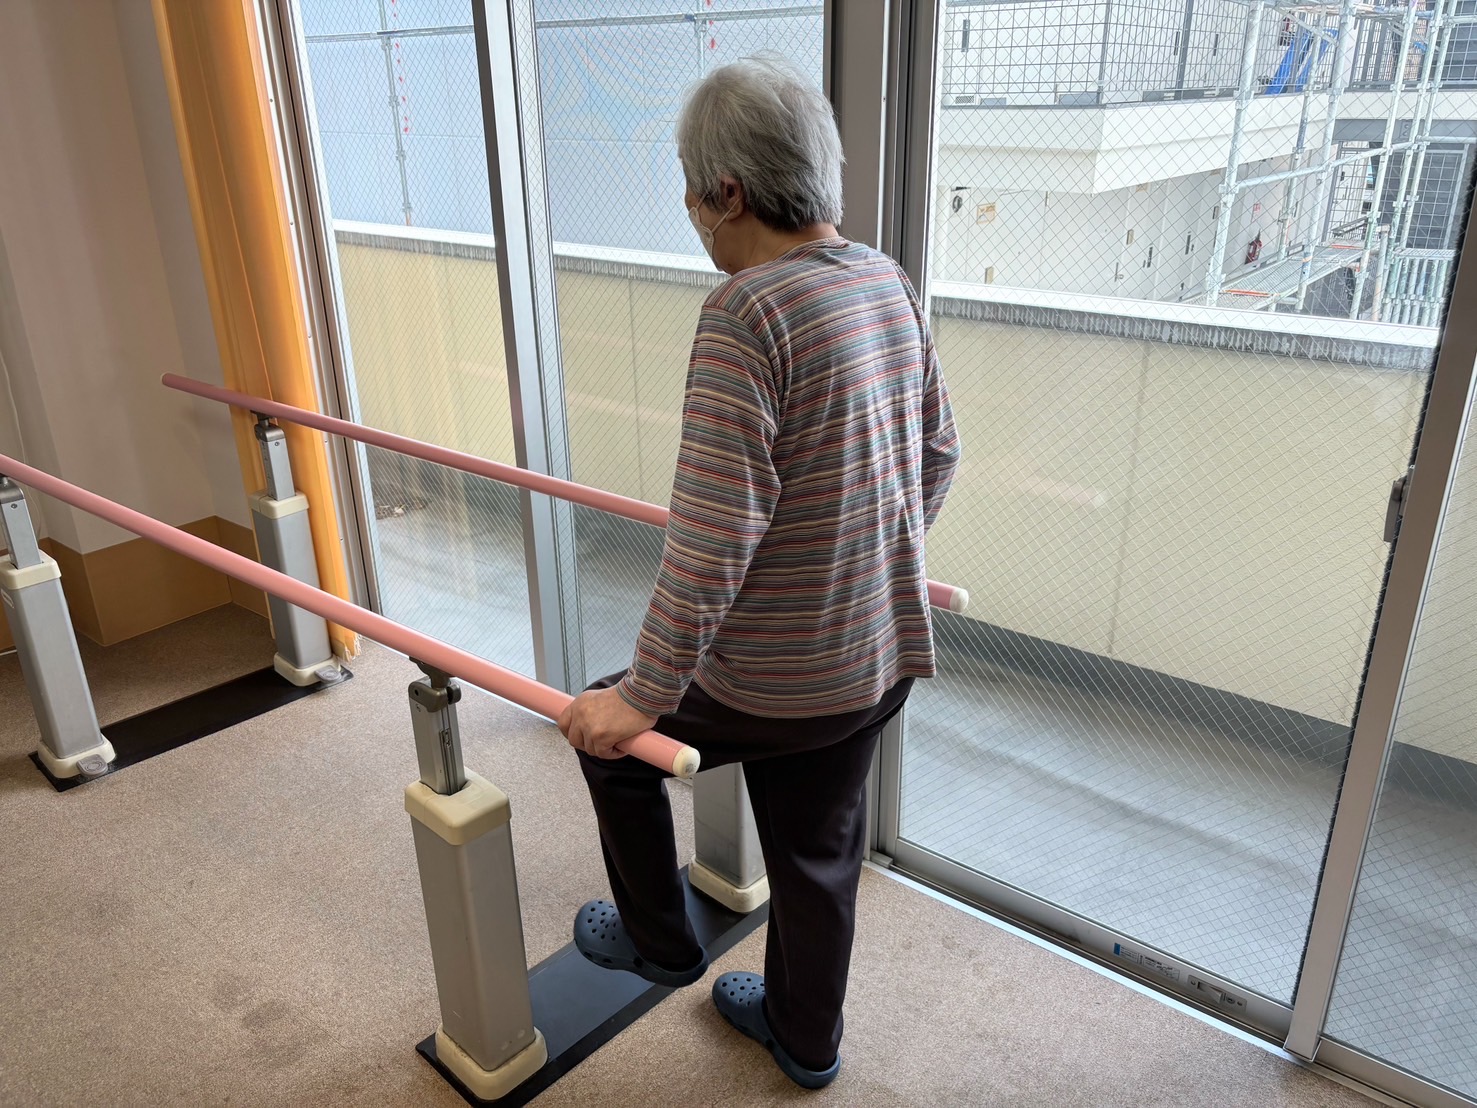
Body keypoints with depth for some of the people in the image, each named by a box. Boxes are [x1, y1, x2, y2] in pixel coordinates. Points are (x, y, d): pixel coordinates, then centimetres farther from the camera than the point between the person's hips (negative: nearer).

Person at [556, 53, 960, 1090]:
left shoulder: (745, 314, -24)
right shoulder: (887, 281, 1)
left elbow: (712, 539, -27)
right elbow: (938, 452, 11)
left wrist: (643, 696, -18)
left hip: (774, 681, -7)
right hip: (884, 656, 8)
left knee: (612, 729, 20)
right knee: (822, 852, 25)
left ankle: (659, 939, 39)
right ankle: (805, 1037, 48)